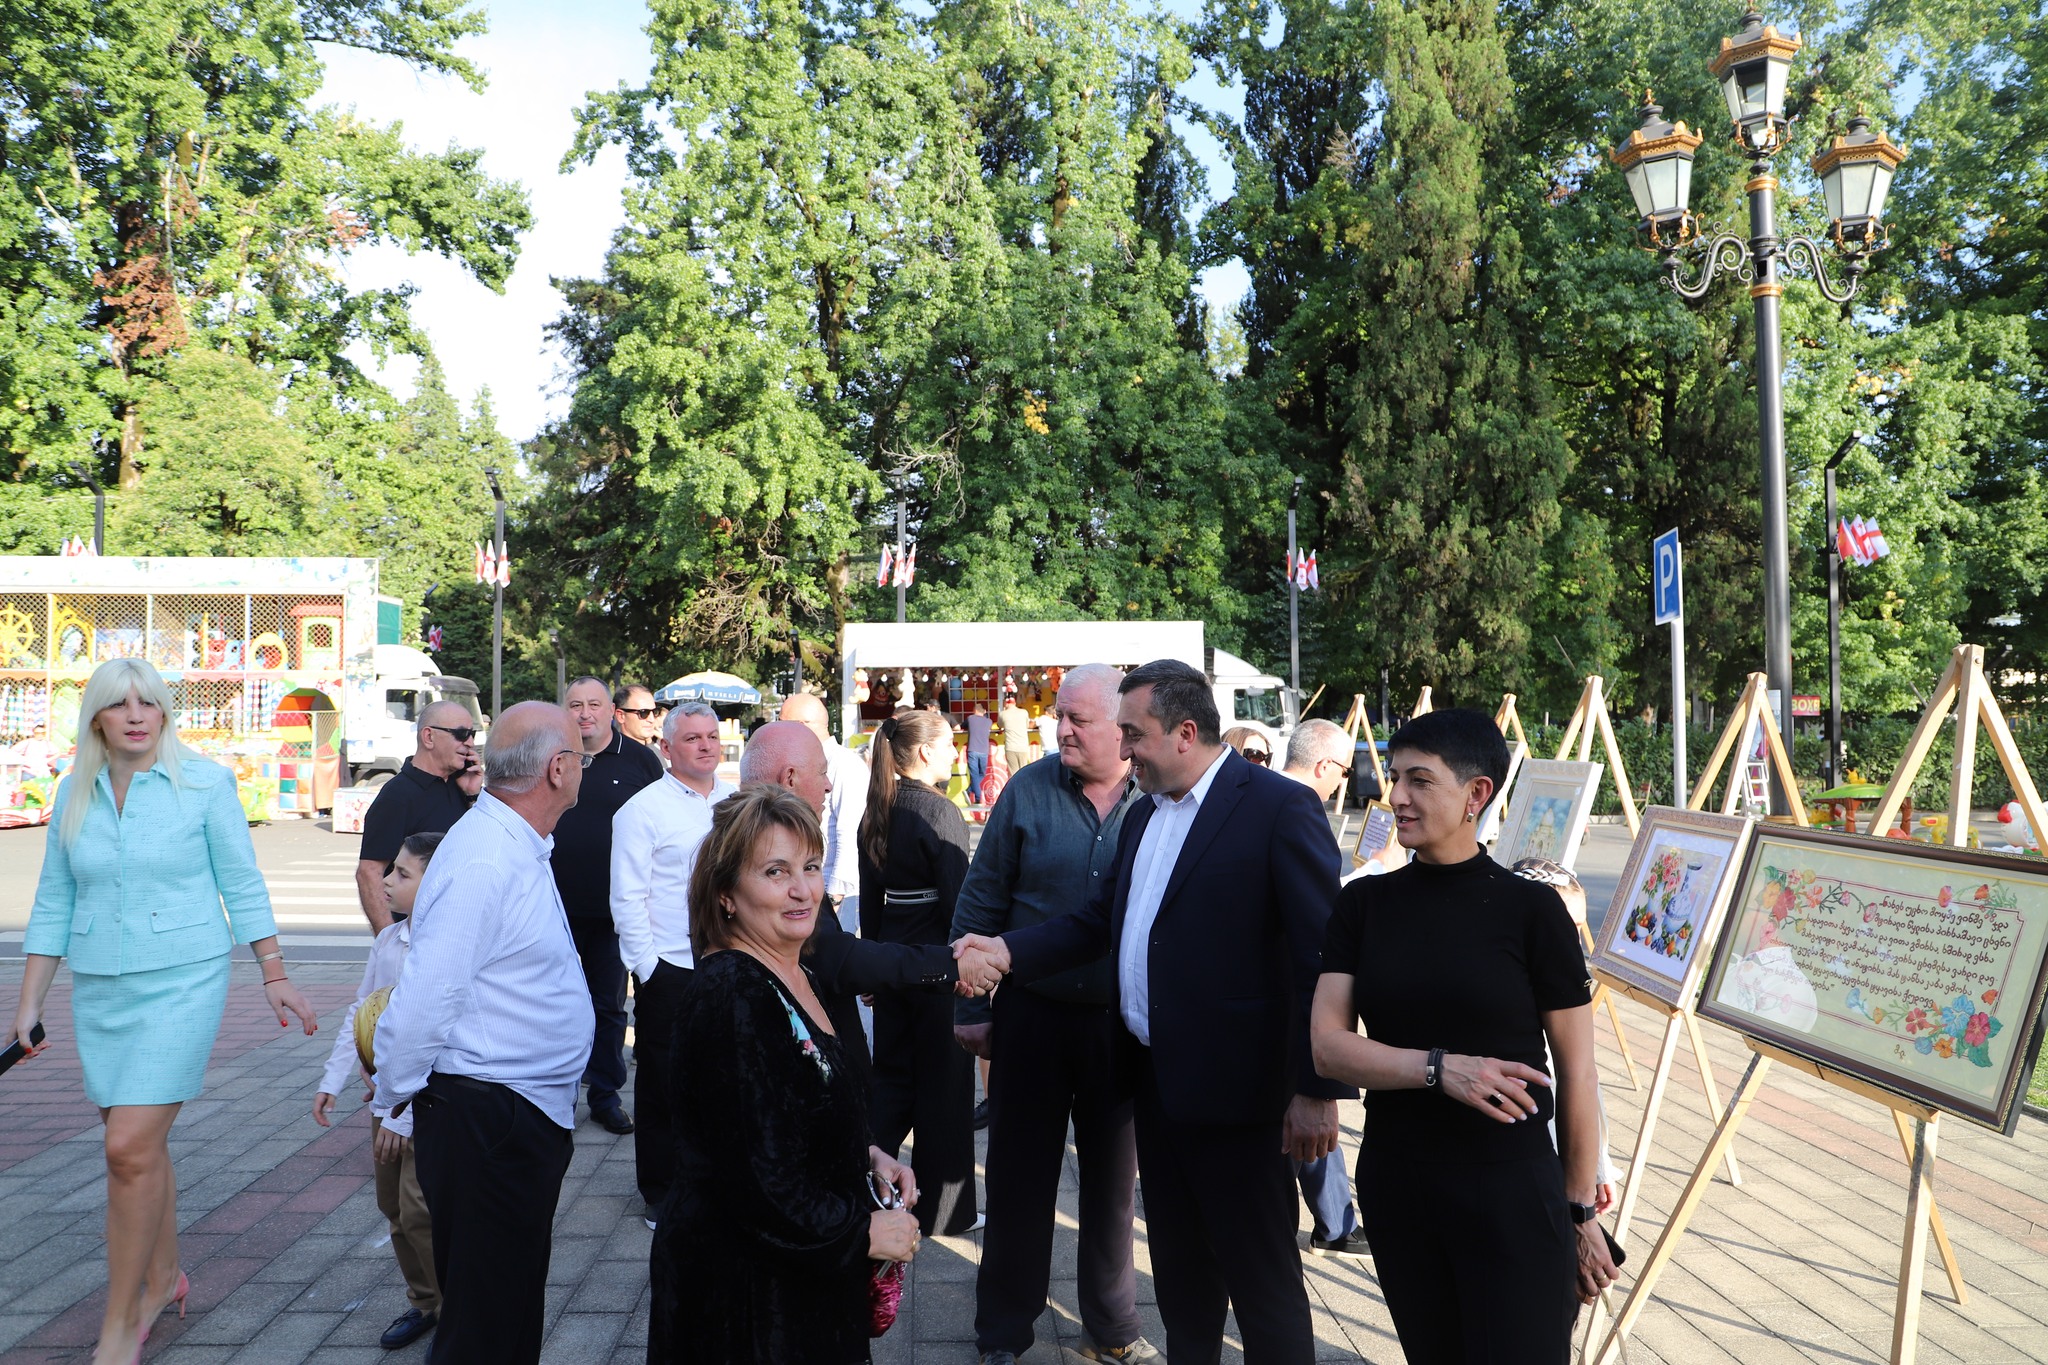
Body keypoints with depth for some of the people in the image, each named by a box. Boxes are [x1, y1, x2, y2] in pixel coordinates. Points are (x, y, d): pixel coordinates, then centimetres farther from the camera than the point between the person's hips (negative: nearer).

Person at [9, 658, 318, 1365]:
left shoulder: (205, 782, -6)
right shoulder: (74, 794, 6)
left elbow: (242, 884, -1)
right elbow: (53, 905, 11)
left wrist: (275, 976, -2)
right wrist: (28, 1005, 9)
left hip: (183, 982, -4)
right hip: (100, 990, 5)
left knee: (131, 1148, -11)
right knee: (140, 1145, 13)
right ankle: (163, 1279, 32)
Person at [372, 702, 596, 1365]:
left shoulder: (517, 849, 12)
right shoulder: (483, 862, -23)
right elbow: (422, 1001, -23)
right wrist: (396, 1105, -9)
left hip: (528, 1115, 10)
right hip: (487, 1120, -10)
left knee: (516, 1308, 21)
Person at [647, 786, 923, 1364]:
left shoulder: (795, 976, 4)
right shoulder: (729, 995, -25)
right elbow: (760, 1181, -26)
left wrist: (867, 1155, 2)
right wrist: (863, 1232, -14)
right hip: (742, 1288, -9)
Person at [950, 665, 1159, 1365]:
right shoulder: (1030, 790, -6)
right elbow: (980, 903, -1)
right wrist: (971, 1006, -2)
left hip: (1122, 1023, 1)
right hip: (1032, 1013, 0)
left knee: (1113, 1181, 16)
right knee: (1019, 1177, 10)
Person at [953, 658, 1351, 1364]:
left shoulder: (1279, 808, -14)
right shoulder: (1143, 814, 12)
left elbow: (1324, 957, -17)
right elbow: (1102, 921, 14)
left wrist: (1318, 1091, -17)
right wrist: (1008, 950, 0)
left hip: (1232, 1089, -8)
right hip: (1155, 1080, 8)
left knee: (1262, 1278, 6)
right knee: (1177, 1266, 21)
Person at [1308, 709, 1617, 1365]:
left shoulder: (1531, 909, -8)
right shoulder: (1363, 904, 1)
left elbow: (1576, 1075, -2)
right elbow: (1329, 1046, -6)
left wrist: (1580, 1212, 1)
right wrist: (1439, 1068, -21)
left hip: (1511, 1188, -3)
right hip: (1394, 1183, 3)